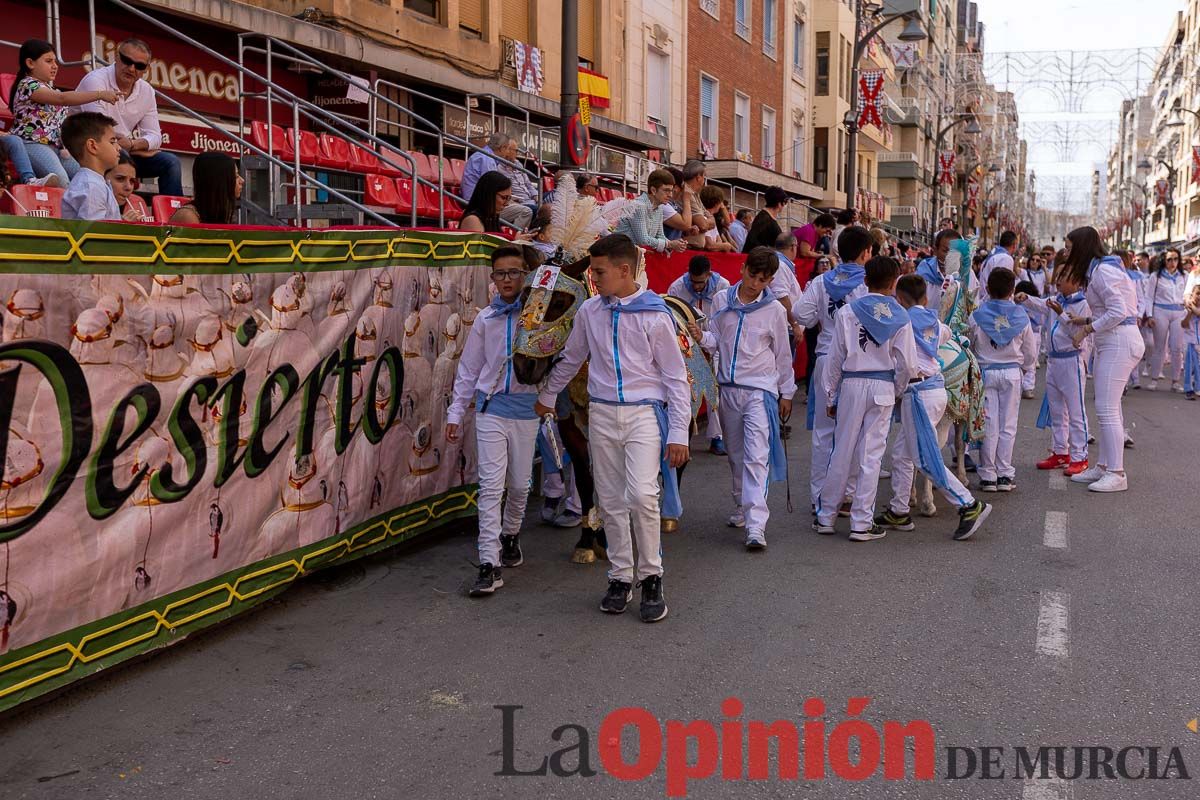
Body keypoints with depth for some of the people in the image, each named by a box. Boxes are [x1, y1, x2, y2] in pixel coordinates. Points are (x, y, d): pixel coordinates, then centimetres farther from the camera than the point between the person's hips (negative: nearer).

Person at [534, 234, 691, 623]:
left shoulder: (654, 316, -6)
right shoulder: (589, 312, 6)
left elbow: (675, 376, -3)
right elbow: (570, 360, 22)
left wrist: (679, 433, -6)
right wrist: (546, 397, 29)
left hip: (644, 412, -4)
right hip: (602, 414, 4)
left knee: (642, 495, -18)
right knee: (612, 501, 7)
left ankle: (651, 576, 0)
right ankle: (621, 578, 19)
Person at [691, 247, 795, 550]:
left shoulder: (774, 310, -1)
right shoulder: (722, 300, 4)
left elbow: (782, 354, 7)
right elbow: (716, 340, 8)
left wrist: (787, 393, 10)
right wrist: (701, 337, -15)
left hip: (760, 390, -4)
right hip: (728, 388, 4)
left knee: (757, 457, -13)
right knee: (736, 454, 16)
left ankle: (756, 525, -17)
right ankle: (742, 505, 34)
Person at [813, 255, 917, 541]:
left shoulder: (847, 312, -3)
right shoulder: (899, 316, -1)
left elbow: (835, 358, -1)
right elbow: (908, 364, -1)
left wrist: (830, 396, 8)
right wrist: (897, 389, 17)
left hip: (852, 384, 0)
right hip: (883, 388, 0)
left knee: (842, 452, 8)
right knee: (871, 455, 4)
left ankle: (826, 517, 15)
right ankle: (861, 523, 7)